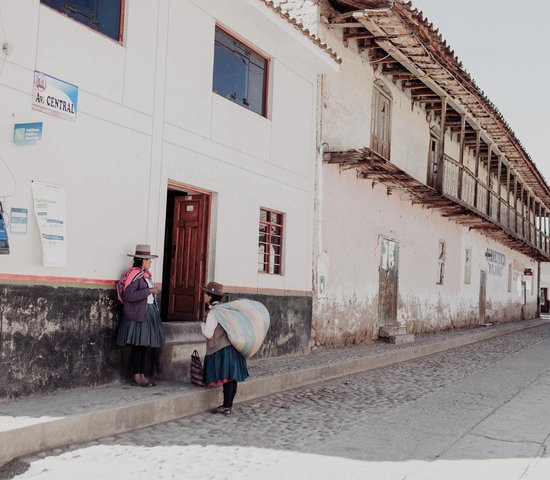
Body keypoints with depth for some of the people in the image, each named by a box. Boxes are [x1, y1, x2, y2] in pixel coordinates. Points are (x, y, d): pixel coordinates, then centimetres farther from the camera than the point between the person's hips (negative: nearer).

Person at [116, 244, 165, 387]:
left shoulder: (146, 274, 15)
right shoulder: (134, 274, -11)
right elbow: (129, 295, -22)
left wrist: (154, 292, 9)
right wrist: (149, 291, -19)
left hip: (148, 313, 9)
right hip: (137, 315, -9)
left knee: (145, 345, 10)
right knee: (138, 346, -4)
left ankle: (142, 375, 16)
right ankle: (136, 377, 2)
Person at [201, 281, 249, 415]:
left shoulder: (213, 313, -13)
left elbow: (208, 333, -15)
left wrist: (203, 324, 0)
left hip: (223, 349, -9)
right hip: (231, 347, 9)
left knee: (227, 378, -6)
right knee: (231, 378, 11)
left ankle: (226, 406, -1)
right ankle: (229, 404, 20)